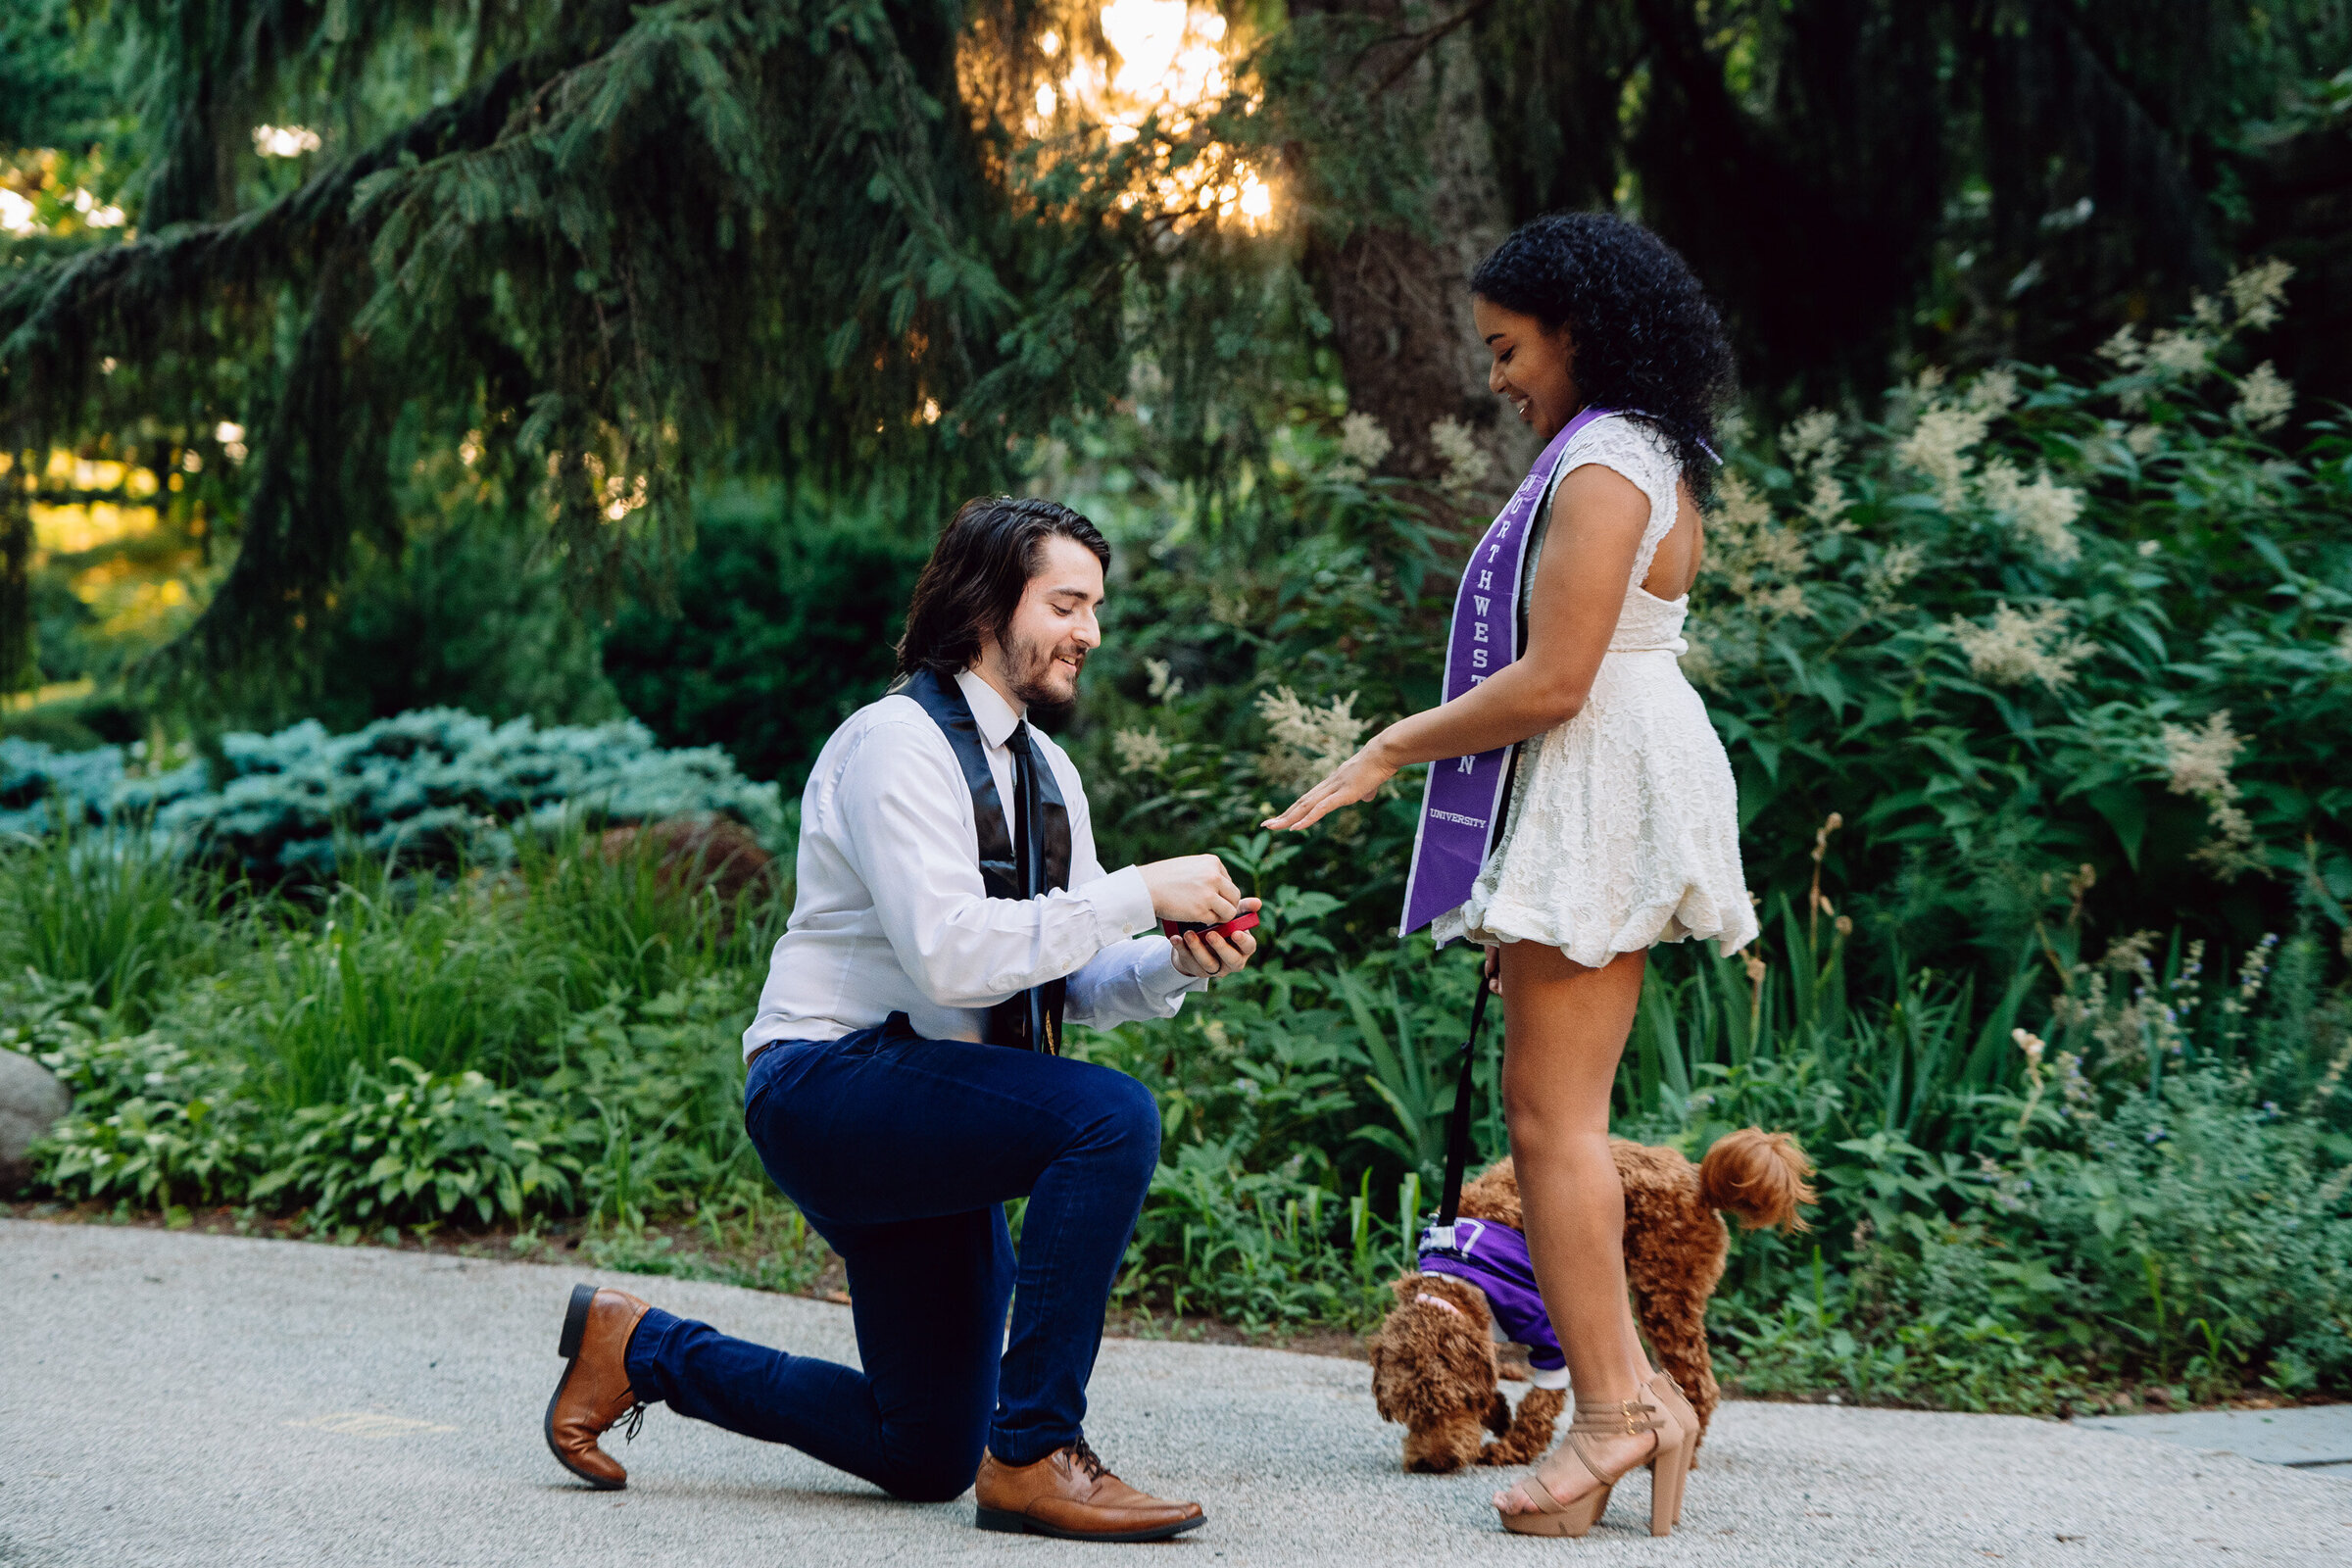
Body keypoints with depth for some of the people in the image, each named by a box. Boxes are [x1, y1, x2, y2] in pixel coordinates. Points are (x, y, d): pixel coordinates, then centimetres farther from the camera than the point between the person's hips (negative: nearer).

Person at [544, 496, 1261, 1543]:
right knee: (1112, 1115, -31)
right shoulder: (898, 740, -15)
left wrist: (1175, 964, -11)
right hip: (829, 1090, -9)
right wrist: (1139, 894, -25)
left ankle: (645, 1348, 27)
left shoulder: (1047, 772, 12)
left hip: (924, 1120, 9)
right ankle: (1033, 1455, -23)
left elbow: (1070, 983, 9)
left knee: (928, 1457, 12)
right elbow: (951, 955, -26)